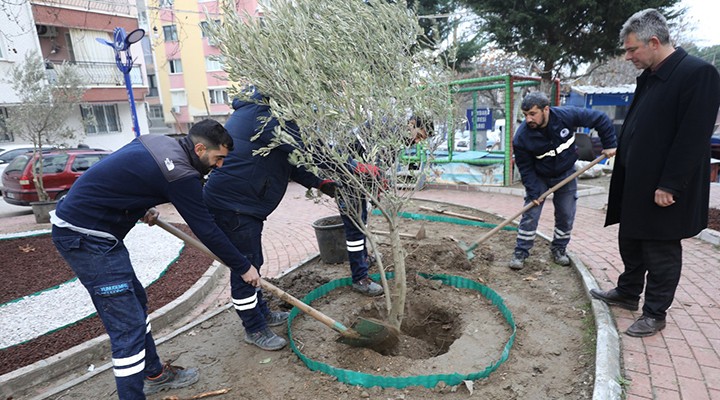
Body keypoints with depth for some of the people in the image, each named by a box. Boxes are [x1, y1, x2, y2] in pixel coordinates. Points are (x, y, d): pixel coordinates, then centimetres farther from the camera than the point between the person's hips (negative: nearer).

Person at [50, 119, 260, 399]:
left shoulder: (156, 143, 5)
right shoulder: (181, 174, -21)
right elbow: (207, 231, -15)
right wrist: (244, 268, -4)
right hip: (86, 237, -10)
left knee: (135, 300, 18)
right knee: (128, 324, -7)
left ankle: (154, 375, 34)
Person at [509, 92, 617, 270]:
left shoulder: (567, 115, -24)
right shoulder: (522, 137, -27)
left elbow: (600, 119, -10)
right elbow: (525, 168, -18)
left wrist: (609, 144, -10)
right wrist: (533, 192, -21)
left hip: (566, 175, 2)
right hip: (539, 177, -2)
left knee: (566, 215, 7)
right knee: (530, 214, -7)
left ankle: (559, 249, 25)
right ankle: (520, 252, 3)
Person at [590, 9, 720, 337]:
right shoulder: (648, 77, 11)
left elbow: (693, 137, -20)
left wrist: (669, 186, -21)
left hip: (664, 190, -8)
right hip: (634, 186, 8)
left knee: (661, 253, 6)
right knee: (630, 243, 20)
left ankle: (655, 313, 21)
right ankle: (627, 293, 38)